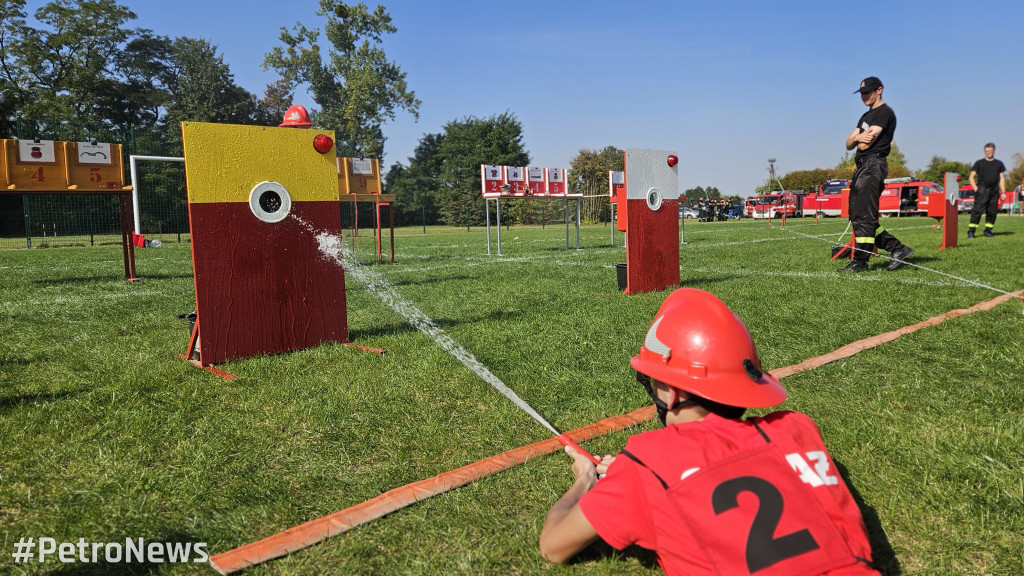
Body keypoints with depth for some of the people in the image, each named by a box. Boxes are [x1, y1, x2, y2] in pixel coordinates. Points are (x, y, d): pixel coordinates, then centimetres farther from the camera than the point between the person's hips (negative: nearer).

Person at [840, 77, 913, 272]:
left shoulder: (885, 112, -4)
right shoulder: (866, 116, 26)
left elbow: (864, 144, -14)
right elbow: (849, 145, 16)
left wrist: (859, 140, 7)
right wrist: (857, 137, -5)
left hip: (873, 165, -10)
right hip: (861, 167, 10)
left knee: (863, 216, -14)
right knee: (856, 217, 7)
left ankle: (860, 261, -13)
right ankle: (898, 249, 12)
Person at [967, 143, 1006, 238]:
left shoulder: (999, 164, 16)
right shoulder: (979, 163, 8)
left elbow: (1002, 178, 15)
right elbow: (971, 177, 5)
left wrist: (1003, 192, 7)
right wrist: (975, 188, -9)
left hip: (994, 191, 3)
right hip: (982, 190, -3)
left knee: (992, 211, 3)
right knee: (977, 210, -11)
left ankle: (988, 230, 11)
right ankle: (971, 231, -14)